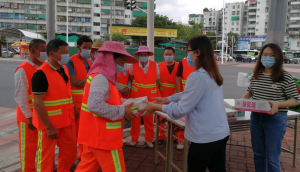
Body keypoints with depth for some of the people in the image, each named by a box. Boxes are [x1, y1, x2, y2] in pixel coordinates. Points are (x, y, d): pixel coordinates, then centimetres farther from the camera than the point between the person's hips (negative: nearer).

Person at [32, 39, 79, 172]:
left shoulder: (64, 68, 4)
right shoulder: (41, 74, -20)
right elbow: (38, 104, -22)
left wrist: (74, 109, 15)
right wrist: (49, 127, -21)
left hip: (67, 119, 8)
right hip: (50, 123, -8)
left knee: (69, 148, 21)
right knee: (46, 155, 8)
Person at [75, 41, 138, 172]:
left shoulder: (102, 76, 13)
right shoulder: (100, 77, -19)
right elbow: (95, 105, -31)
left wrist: (123, 107, 5)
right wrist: (122, 111, -22)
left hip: (94, 135, 9)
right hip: (103, 137, -9)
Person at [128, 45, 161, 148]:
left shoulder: (155, 66, -3)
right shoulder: (133, 66, -4)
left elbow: (157, 80, 5)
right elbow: (131, 79, 9)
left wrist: (154, 92, 4)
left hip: (150, 97, 0)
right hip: (135, 96, 0)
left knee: (149, 119, 8)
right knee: (135, 118, 6)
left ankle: (149, 139, 24)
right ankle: (134, 139, 22)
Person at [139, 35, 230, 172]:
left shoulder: (198, 76, -21)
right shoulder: (212, 74, 7)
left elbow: (181, 109, -17)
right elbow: (188, 95, 15)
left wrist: (155, 107, -8)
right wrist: (166, 99, 15)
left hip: (205, 137, -8)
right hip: (221, 133, 8)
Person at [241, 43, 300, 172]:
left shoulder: (285, 78, -11)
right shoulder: (256, 75, 4)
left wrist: (277, 104, -26)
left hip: (275, 119, -5)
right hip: (256, 117, 5)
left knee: (272, 158, 7)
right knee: (258, 153, 20)